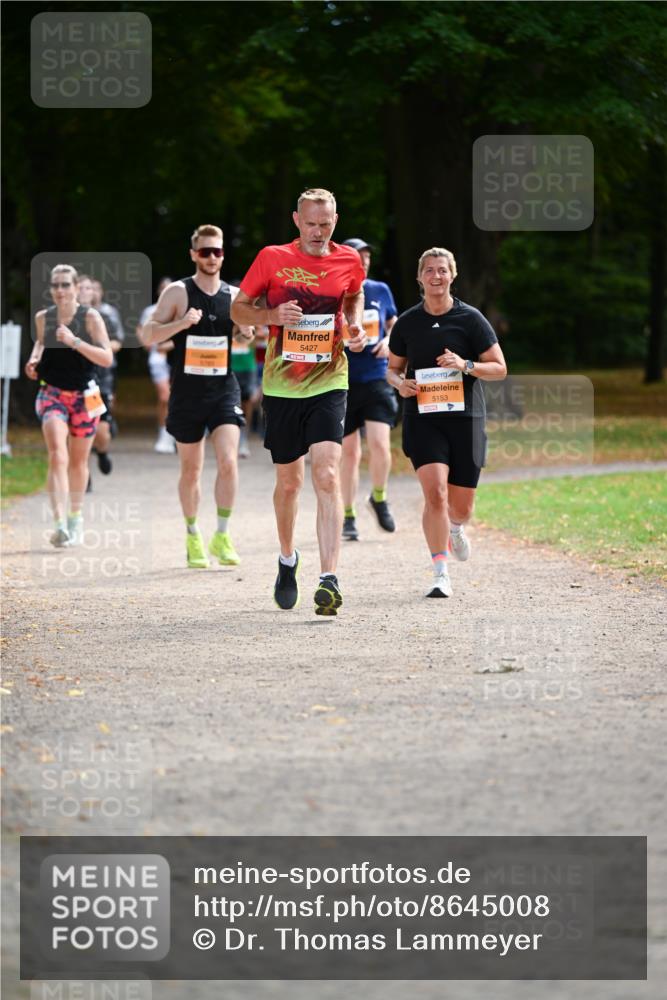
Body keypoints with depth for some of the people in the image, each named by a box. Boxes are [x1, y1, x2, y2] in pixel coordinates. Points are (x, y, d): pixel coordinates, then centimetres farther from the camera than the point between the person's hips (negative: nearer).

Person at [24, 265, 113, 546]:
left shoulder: (90, 317, -9)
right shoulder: (43, 318, 1)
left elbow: (107, 358, -16)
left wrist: (75, 342, -26)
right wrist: (35, 358, 3)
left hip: (83, 396, 0)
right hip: (52, 393, 0)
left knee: (78, 461, 14)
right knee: (57, 454, -21)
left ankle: (75, 516, 38)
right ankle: (59, 523, -33)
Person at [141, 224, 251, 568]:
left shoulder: (234, 295, 5)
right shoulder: (178, 292, -3)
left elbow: (249, 337, 18)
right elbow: (148, 336, -6)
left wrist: (248, 329, -6)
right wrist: (182, 323, -22)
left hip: (224, 389, 1)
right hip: (187, 392, -1)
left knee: (228, 462, -15)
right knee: (191, 470, 8)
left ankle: (222, 536, -6)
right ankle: (192, 536, 25)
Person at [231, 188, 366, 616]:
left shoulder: (349, 261, 2)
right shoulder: (272, 258, -4)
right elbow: (238, 307, 5)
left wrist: (355, 325, 4)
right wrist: (272, 315, -15)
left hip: (329, 384, 0)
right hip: (282, 387, 0)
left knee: (328, 475, -17)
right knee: (289, 481, 11)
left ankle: (329, 580, -21)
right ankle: (288, 558, 39)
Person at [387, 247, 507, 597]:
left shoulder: (471, 319, 0)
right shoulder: (407, 322, 6)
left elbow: (499, 368, 2)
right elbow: (392, 368, 18)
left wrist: (465, 365, -16)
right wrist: (400, 382, -5)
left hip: (465, 418, 0)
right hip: (422, 420, 0)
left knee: (461, 507, 7)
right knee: (435, 493, -19)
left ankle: (454, 528, 45)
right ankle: (441, 575, -14)